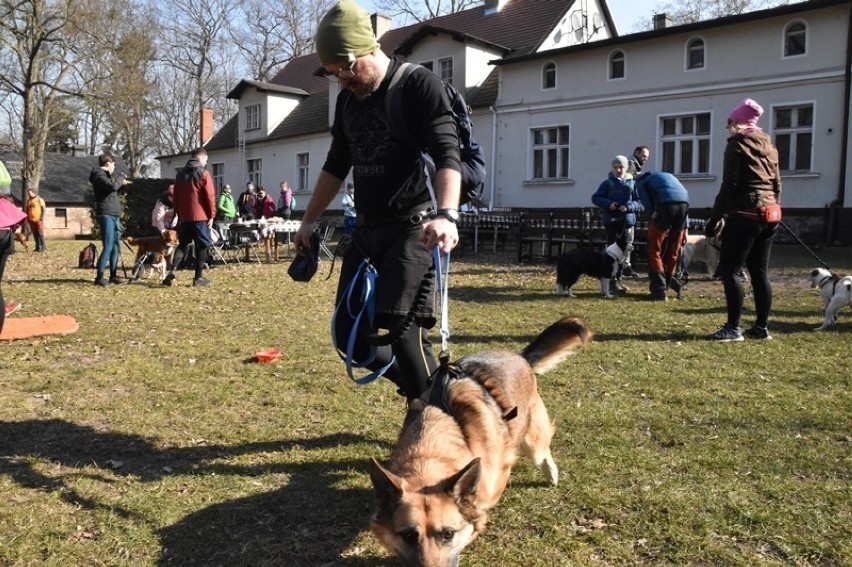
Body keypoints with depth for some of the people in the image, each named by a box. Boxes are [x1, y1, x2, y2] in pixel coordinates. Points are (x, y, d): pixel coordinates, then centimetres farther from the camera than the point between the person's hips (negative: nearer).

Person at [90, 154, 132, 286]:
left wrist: (122, 184, 19)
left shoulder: (106, 175, 21)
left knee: (115, 246, 10)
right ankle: (99, 277, -13)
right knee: (108, 246, -14)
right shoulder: (99, 175, -8)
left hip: (114, 215, 10)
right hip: (106, 215, -10)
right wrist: (120, 178, -8)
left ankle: (113, 275, 15)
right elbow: (112, 186, -24)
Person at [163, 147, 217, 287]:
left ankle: (172, 271, -4)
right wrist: (212, 215, -4)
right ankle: (198, 277, 3)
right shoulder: (203, 174, -6)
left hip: (184, 217, 6)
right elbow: (210, 196, -11)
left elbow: (176, 196, 15)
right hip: (200, 216, -6)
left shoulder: (181, 173, 14)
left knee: (182, 244, 14)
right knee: (201, 246, 3)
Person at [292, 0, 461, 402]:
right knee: (349, 333, 5)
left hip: (413, 227, -7)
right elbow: (336, 165, 22)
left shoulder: (419, 86, -10)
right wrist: (308, 221, 22)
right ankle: (419, 387, 23)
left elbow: (447, 154, -23)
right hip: (366, 229, 8)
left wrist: (446, 214, -40)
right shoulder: (347, 100, 12)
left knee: (402, 326, -20)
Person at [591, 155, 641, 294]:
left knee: (622, 249, 8)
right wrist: (608, 203, -15)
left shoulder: (632, 183, 7)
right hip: (611, 220, -2)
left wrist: (628, 207, -14)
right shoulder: (608, 183, 3)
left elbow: (639, 202, 5)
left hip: (626, 220, 2)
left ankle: (618, 279, 18)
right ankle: (612, 279, -1)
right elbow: (595, 198, 1)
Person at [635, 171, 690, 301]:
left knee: (654, 249, 5)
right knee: (674, 250, 17)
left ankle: (659, 291, -2)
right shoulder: (668, 176, 39)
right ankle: (668, 285, 27)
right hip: (684, 204, 5)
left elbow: (649, 206, 10)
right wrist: (685, 228, 23)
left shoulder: (641, 182, 24)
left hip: (666, 204, -5)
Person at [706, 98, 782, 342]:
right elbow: (776, 184, 19)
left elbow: (729, 185, -12)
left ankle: (733, 328, -7)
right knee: (759, 271, 11)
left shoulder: (738, 144, -5)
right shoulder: (768, 145, 18)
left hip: (746, 214, -8)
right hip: (770, 213, 8)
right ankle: (762, 327, 13)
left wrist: (715, 217, -10)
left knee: (730, 270, -5)